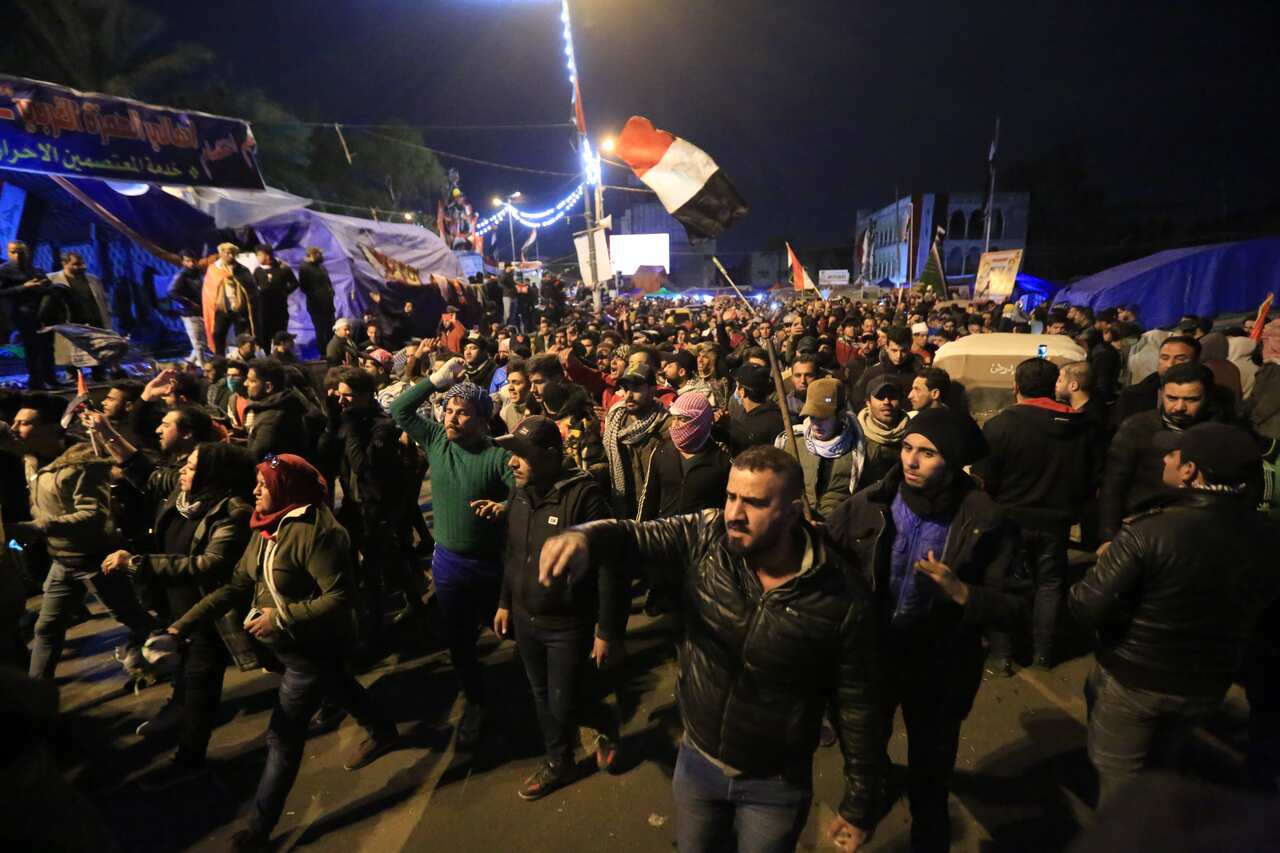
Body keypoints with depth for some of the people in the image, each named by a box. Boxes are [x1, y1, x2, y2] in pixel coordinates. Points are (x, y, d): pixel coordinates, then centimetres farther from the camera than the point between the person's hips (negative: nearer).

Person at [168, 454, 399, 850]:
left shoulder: (316, 531, -30)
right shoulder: (267, 528, -2)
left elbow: (338, 599, -30)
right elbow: (237, 585, 2)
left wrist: (281, 617, -30)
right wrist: (182, 625, -3)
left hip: (311, 649, -9)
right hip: (283, 643, 9)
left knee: (283, 735, 4)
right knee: (337, 688, 28)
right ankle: (383, 732, 53)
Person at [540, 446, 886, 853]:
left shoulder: (842, 598, -22)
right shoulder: (704, 538, -17)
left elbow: (858, 706, -12)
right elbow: (635, 537, -26)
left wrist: (860, 804, -2)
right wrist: (586, 538, -49)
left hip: (774, 785, -2)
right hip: (696, 760, 3)